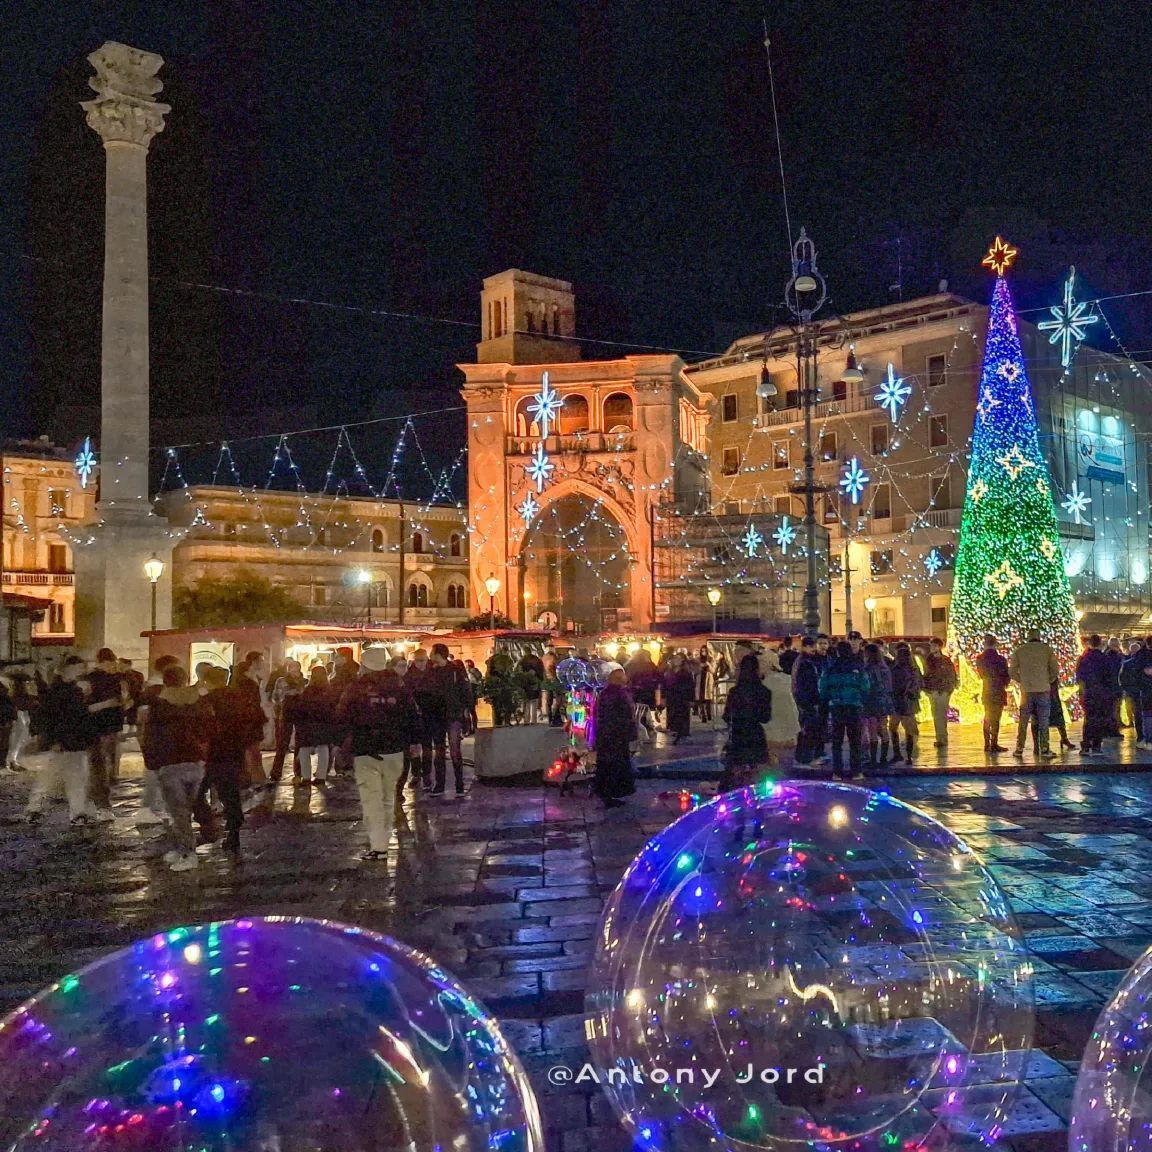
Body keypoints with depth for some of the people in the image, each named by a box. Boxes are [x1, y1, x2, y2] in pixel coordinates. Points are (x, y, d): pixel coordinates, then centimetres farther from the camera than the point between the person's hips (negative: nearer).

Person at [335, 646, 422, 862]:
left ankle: (378, 846, -9)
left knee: (371, 798, -3)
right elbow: (413, 715, 7)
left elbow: (341, 720, -2)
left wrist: (342, 742, 12)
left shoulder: (355, 688, -5)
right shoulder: (398, 685, 4)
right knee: (388, 796, 14)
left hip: (365, 751, -3)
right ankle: (384, 840, 20)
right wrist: (415, 741, 13)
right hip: (394, 749, 3)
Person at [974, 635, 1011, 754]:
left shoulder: (979, 659, -2)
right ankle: (994, 745, -1)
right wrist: (1004, 684, 12)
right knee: (995, 719, -1)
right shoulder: (1000, 659, -14)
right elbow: (1007, 676, -8)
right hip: (998, 692, -4)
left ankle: (987, 744, 18)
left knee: (987, 718, 14)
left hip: (986, 691, 5)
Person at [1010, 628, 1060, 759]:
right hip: (1043, 690, -1)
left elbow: (1012, 671, 1)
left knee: (1023, 721, 7)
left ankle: (1019, 749, 8)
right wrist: (1049, 681, 11)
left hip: (1026, 690, 1)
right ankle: (1044, 750, 2)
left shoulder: (1019, 650, 2)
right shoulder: (1047, 649, 0)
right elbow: (1056, 669, -3)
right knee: (1043, 721, 4)